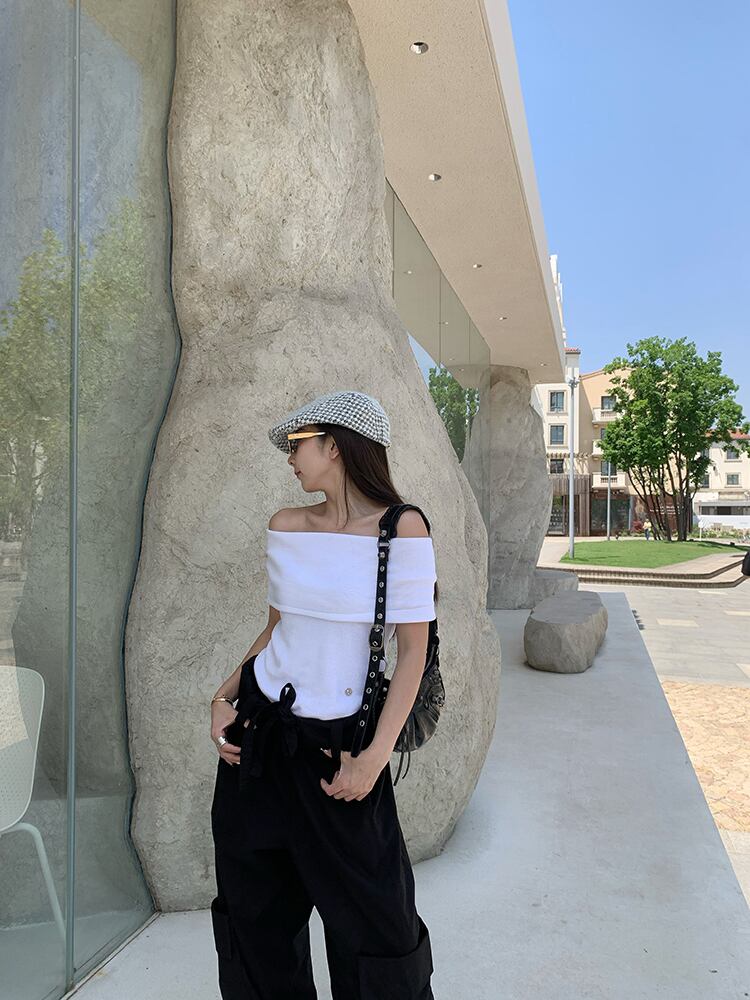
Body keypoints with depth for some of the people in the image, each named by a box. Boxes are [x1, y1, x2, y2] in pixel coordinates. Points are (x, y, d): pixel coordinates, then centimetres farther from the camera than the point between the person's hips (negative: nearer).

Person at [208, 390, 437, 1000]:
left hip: (340, 743, -4)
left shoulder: (402, 527, -13)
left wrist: (375, 757, -15)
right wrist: (225, 698, 0)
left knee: (372, 918, 6)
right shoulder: (286, 527, 2)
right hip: (260, 730, 5)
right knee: (256, 906, 18)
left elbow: (413, 650, -12)